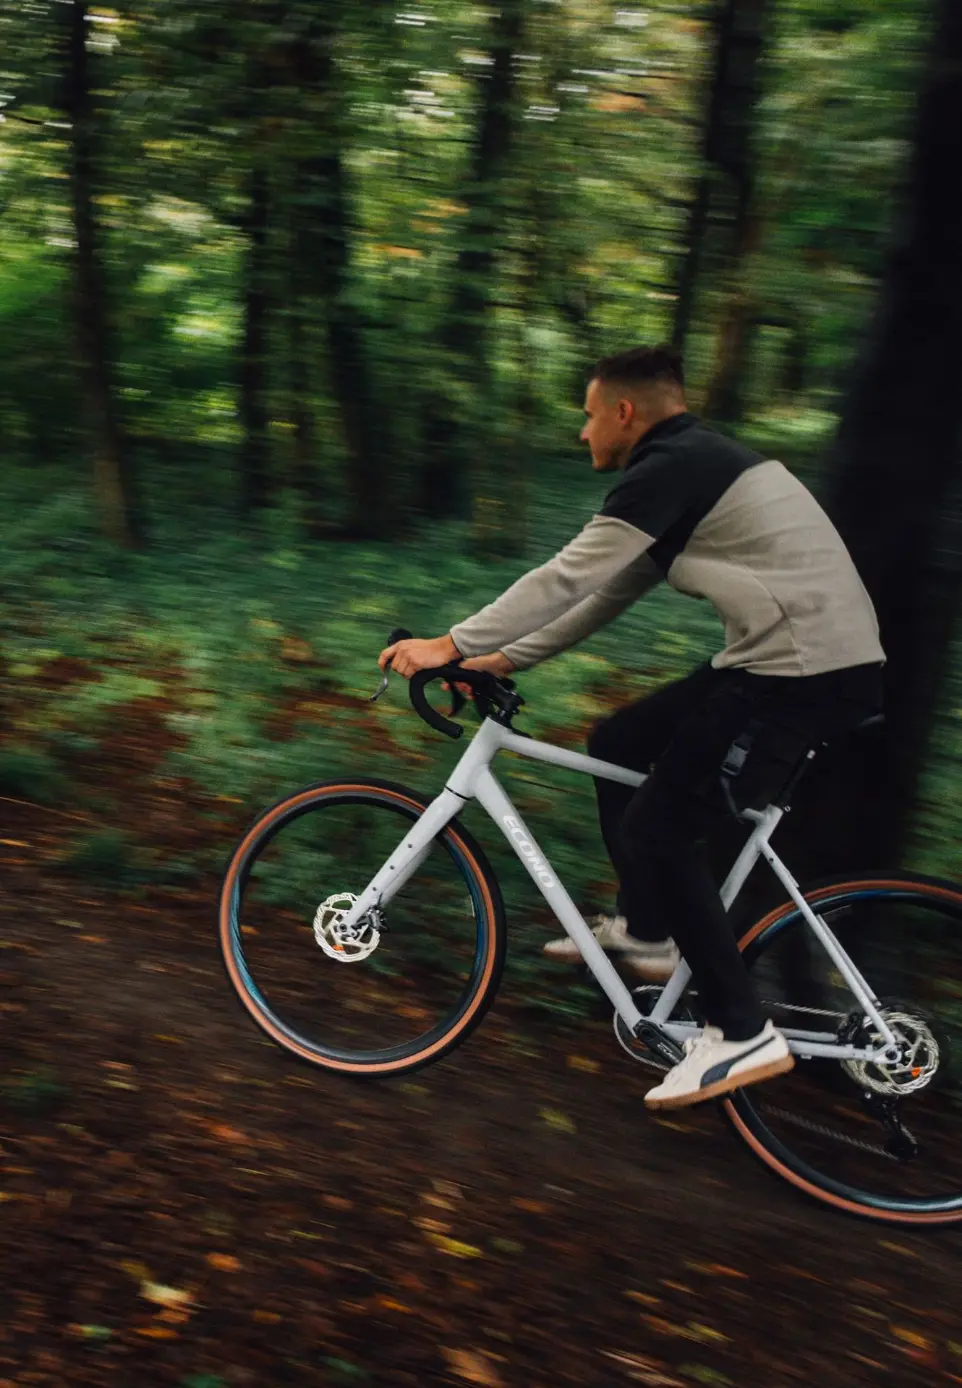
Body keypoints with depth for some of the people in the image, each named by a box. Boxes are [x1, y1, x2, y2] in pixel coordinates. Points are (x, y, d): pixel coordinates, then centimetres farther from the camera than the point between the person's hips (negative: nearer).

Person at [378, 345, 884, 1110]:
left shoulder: (671, 470, -12)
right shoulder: (695, 464, 19)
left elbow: (568, 576, -16)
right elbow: (607, 590, 20)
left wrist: (451, 645, -10)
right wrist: (505, 657, 19)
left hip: (806, 676, -10)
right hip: (817, 659, 10)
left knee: (659, 829, -7)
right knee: (615, 746, 16)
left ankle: (743, 1034, 1)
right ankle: (645, 929, 29)